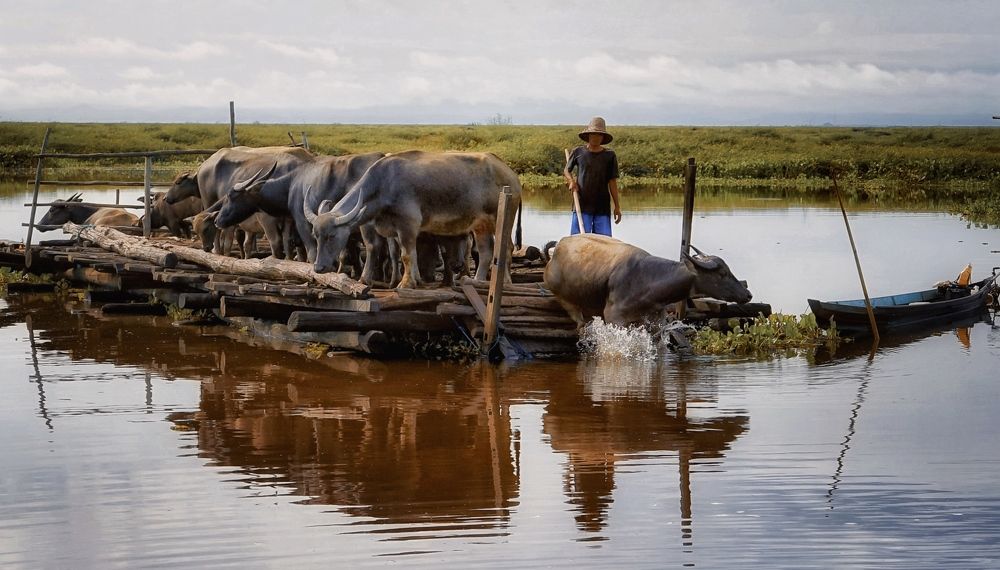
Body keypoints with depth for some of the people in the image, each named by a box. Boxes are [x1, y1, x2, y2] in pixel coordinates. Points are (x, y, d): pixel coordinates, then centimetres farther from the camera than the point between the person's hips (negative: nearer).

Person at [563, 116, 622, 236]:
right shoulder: (578, 152, 5)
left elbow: (612, 182, 7)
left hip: (602, 207, 1)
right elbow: (566, 171, 19)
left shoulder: (609, 155, 5)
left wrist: (617, 206, 6)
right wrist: (571, 181, -4)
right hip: (582, 204, -1)